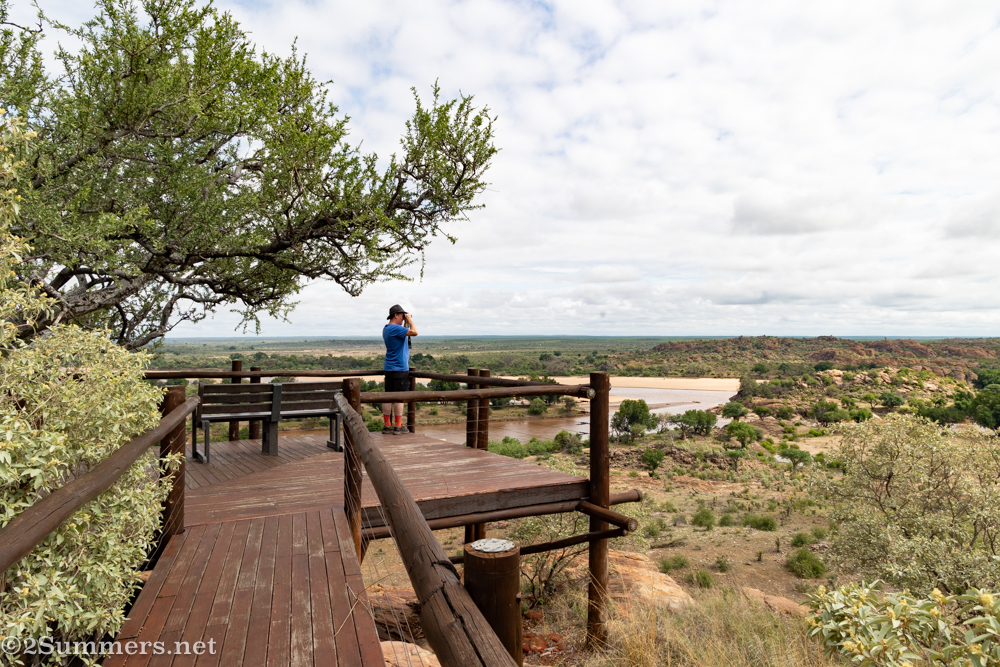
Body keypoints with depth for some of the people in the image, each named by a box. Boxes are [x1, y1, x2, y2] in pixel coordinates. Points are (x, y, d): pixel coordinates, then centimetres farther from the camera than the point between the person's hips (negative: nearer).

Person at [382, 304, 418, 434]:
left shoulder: (386, 328, 14)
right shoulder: (395, 328, -16)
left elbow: (404, 333, 24)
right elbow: (414, 332, -25)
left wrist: (406, 323, 13)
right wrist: (409, 320, -10)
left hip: (389, 368, 9)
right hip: (399, 368, -9)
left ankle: (387, 425, 13)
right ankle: (398, 426, 1)